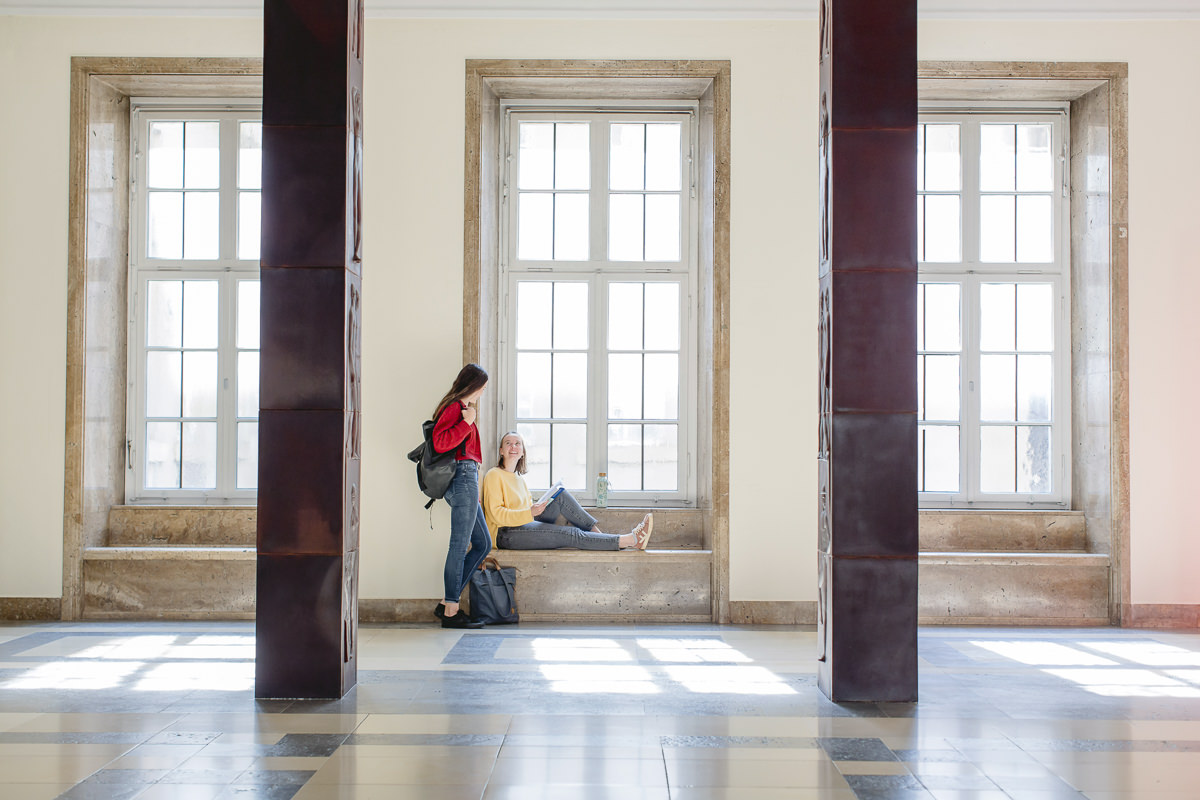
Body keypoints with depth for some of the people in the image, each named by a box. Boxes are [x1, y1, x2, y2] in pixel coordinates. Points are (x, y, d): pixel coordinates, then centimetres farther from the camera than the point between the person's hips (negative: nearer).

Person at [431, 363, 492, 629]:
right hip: (463, 479, -11)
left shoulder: (462, 409, 22)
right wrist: (467, 422, -18)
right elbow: (440, 443, -22)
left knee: (483, 544, 10)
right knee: (460, 545, -8)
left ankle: (447, 603, 10)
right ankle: (450, 610, -4)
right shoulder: (454, 408, -8)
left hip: (465, 481, 11)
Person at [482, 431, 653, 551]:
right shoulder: (494, 475, -3)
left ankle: (598, 534, -16)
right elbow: (496, 514, -14)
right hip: (506, 535, -7)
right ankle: (631, 540, -24)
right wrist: (529, 513, -25)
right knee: (572, 535, -20)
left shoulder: (519, 478, 22)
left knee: (561, 495, -10)